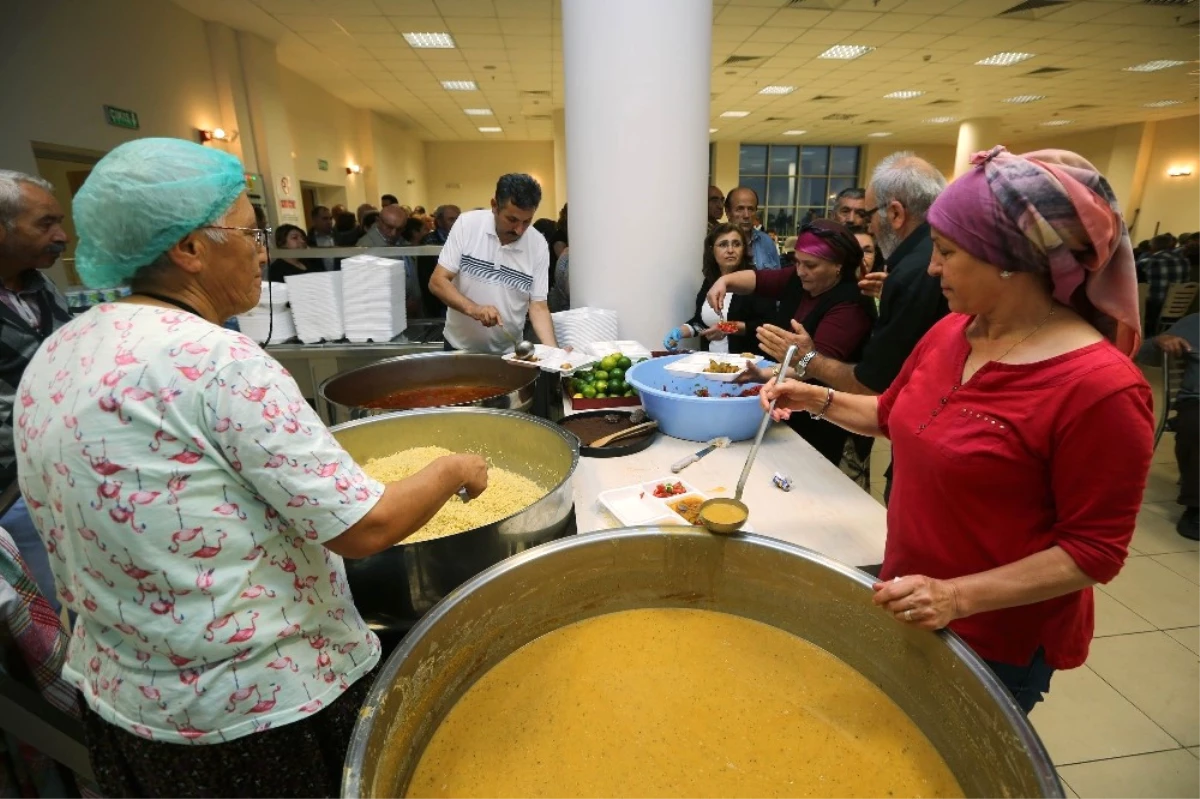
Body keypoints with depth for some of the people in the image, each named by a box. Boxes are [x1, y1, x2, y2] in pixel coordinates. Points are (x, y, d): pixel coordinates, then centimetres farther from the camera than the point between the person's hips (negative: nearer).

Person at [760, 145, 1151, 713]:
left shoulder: (1100, 387, -25)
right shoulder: (950, 332, -4)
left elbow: (1095, 551, -20)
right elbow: (891, 415, 11)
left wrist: (958, 596, -29)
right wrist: (817, 400, -4)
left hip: (997, 641, -6)